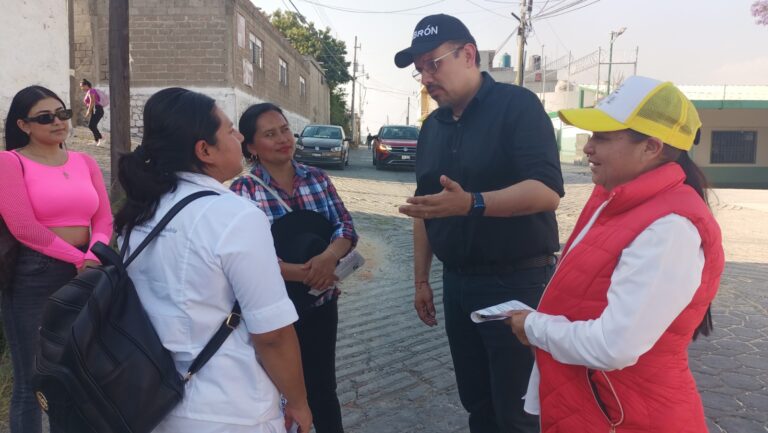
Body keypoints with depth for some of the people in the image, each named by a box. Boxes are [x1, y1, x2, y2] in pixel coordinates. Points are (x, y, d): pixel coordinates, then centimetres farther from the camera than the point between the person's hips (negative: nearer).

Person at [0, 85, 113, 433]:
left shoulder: (85, 162, 10)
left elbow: (104, 219, 5)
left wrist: (94, 257, -14)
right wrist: (79, 258, -13)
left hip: (82, 276, 5)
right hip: (31, 278, -4)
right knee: (31, 382, 7)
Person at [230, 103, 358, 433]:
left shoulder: (318, 178, 2)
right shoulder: (243, 190, -10)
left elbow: (346, 227, -2)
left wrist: (330, 254, -24)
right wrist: (300, 273, -27)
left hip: (322, 303, 3)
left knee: (322, 386, 17)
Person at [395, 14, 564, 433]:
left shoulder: (517, 105, -11)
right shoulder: (432, 127, 11)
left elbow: (547, 190, -22)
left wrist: (472, 203, -36)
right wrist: (421, 279, 15)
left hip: (516, 282, -6)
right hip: (457, 283, 7)